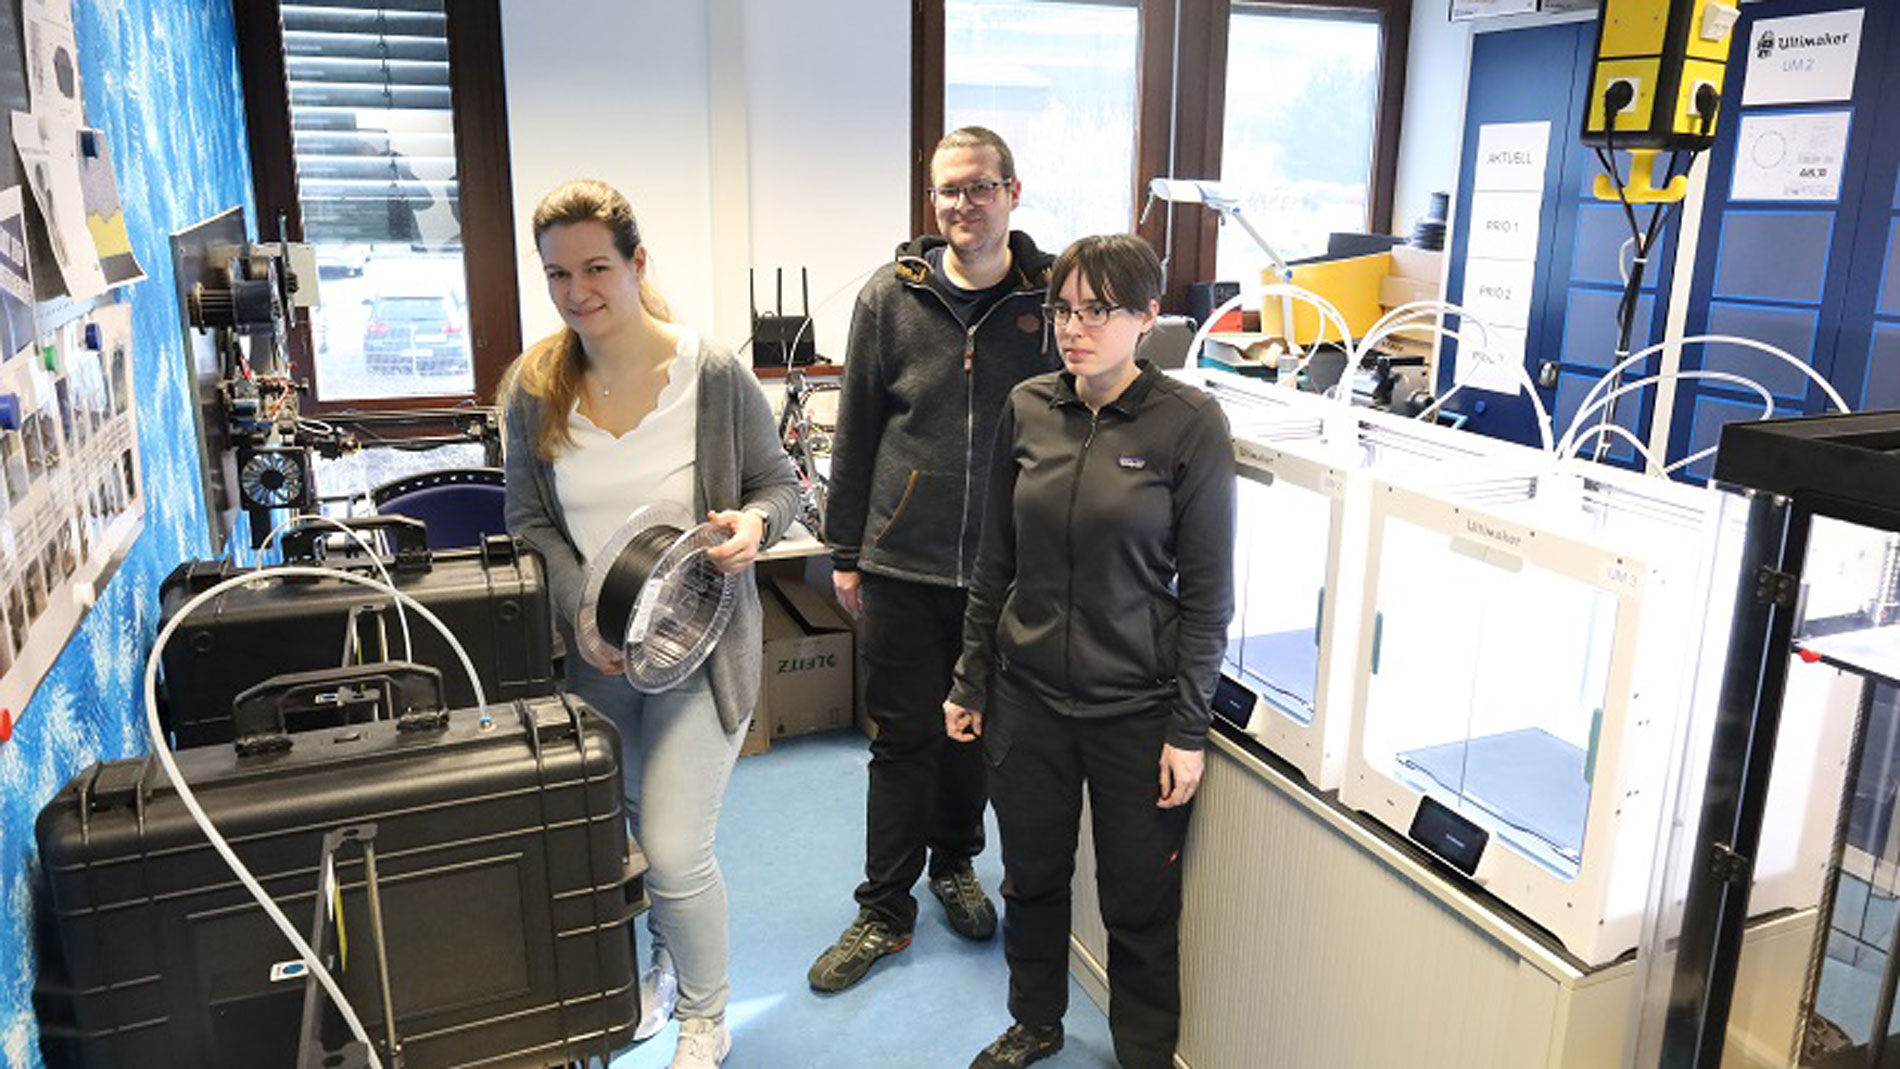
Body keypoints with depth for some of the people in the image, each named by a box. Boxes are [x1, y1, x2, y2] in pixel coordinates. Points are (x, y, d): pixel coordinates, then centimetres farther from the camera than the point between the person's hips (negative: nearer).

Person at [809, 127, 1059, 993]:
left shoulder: (1051, 298, -1)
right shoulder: (890, 296, -1)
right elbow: (856, 431, 3)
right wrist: (845, 551, 4)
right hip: (902, 565, -1)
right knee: (903, 738, 7)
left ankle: (955, 865, 41)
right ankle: (884, 913, 23)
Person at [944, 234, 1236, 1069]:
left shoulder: (1189, 423, -11)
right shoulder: (1028, 409, 0)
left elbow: (1207, 591, -8)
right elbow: (996, 560, 8)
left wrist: (1188, 729, -9)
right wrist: (970, 682, 9)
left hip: (1135, 710, -3)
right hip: (1027, 694, 4)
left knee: (1139, 903, 11)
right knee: (1031, 876, 19)